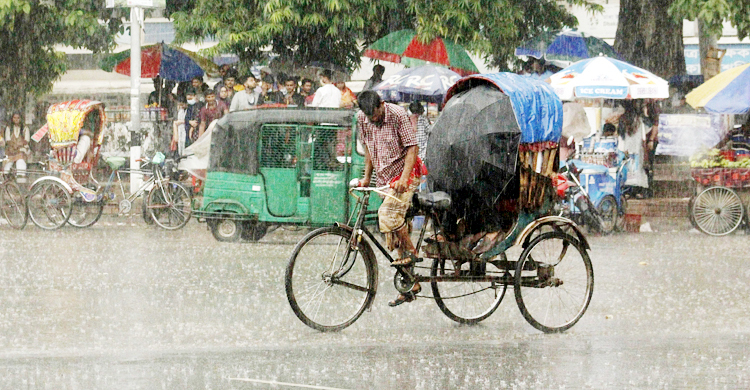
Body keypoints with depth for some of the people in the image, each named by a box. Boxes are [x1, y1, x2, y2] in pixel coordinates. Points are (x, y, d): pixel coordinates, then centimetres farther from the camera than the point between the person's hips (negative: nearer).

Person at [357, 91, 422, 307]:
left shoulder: (397, 115, -16)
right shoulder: (362, 118, 1)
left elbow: (412, 147, -17)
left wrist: (404, 178, -28)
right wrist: (366, 177, 12)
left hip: (404, 172, -6)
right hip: (384, 178, 7)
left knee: (388, 213, -29)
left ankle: (410, 252, -8)